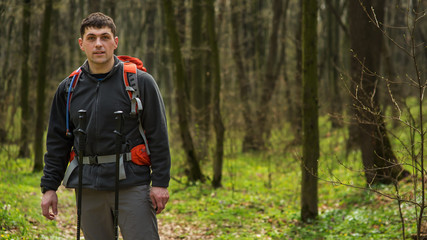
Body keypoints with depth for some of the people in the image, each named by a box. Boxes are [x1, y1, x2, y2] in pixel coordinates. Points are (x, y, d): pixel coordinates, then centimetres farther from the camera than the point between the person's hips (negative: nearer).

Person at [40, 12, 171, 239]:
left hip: (131, 184, -4)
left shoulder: (140, 82, -1)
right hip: (88, 186, 4)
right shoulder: (68, 88, 10)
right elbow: (57, 141, 14)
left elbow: (158, 135, -2)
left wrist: (160, 182, -7)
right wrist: (49, 187, 9)